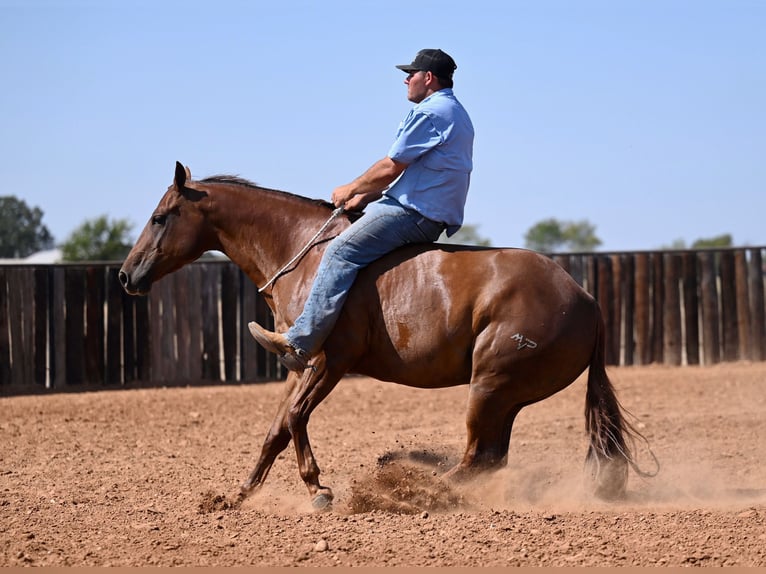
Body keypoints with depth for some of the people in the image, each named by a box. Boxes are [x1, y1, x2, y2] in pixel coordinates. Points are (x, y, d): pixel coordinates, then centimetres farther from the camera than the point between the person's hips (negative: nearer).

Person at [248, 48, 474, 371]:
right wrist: (366, 196, 17)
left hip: (414, 213, -12)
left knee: (341, 253, -18)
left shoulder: (429, 112, -12)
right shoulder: (456, 114, 22)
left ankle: (298, 343, -26)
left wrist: (353, 189, 1)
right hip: (438, 218, 12)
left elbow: (392, 167, -14)